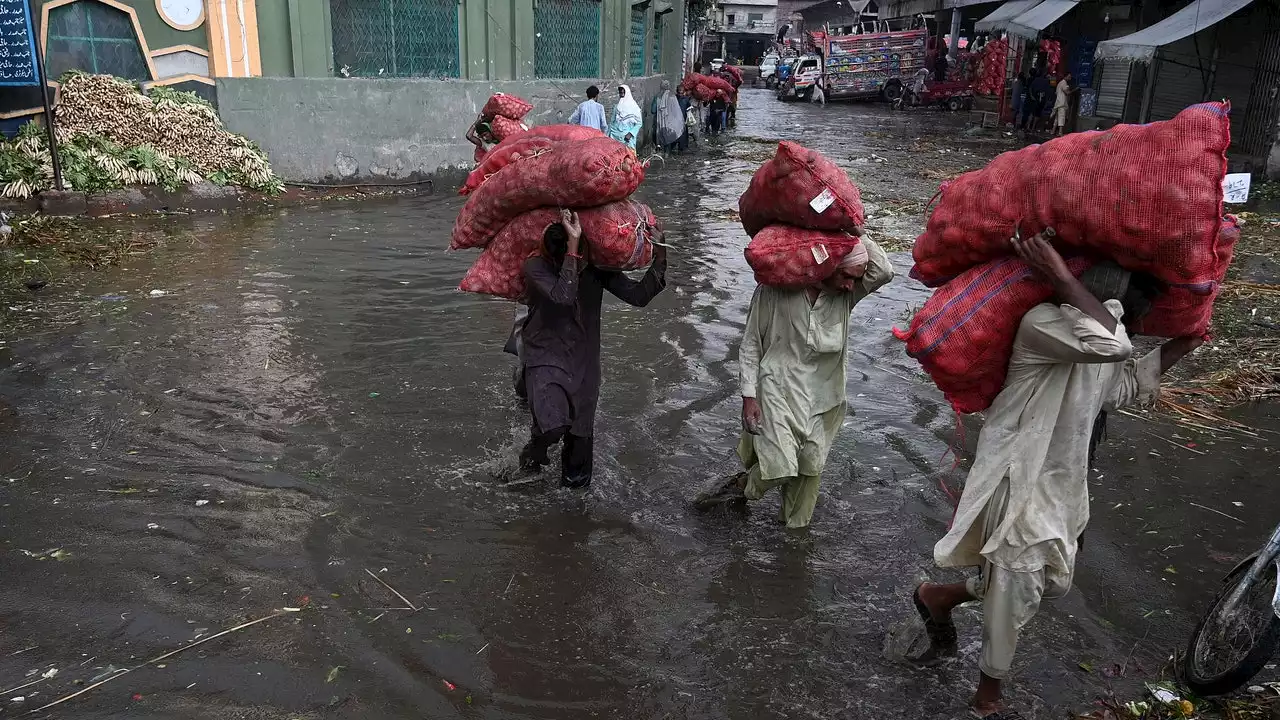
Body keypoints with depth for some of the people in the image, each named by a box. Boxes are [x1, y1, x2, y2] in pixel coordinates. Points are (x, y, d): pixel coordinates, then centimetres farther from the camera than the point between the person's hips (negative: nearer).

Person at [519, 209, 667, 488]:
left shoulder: (597, 268, -9)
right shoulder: (536, 267, -19)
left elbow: (638, 295, -12)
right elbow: (563, 296, -37)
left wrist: (659, 258, -23)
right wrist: (573, 246, -38)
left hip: (584, 362, 4)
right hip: (546, 358, -4)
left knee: (580, 434, 14)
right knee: (552, 426, -26)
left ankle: (575, 485, 40)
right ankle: (533, 454, 9)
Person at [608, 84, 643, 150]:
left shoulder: (634, 107, -1)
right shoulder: (616, 107, 13)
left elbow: (638, 123, -2)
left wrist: (630, 134, -14)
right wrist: (608, 135, 13)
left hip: (627, 137, -3)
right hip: (615, 136, 3)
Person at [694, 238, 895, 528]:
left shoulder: (846, 293, -5)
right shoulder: (775, 288, -15)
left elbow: (884, 271, -23)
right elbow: (751, 343, -7)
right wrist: (748, 396, -10)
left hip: (823, 397, 4)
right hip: (779, 393, -4)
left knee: (811, 466, 13)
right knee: (780, 468, -12)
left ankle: (795, 525, 36)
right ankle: (741, 485, 20)